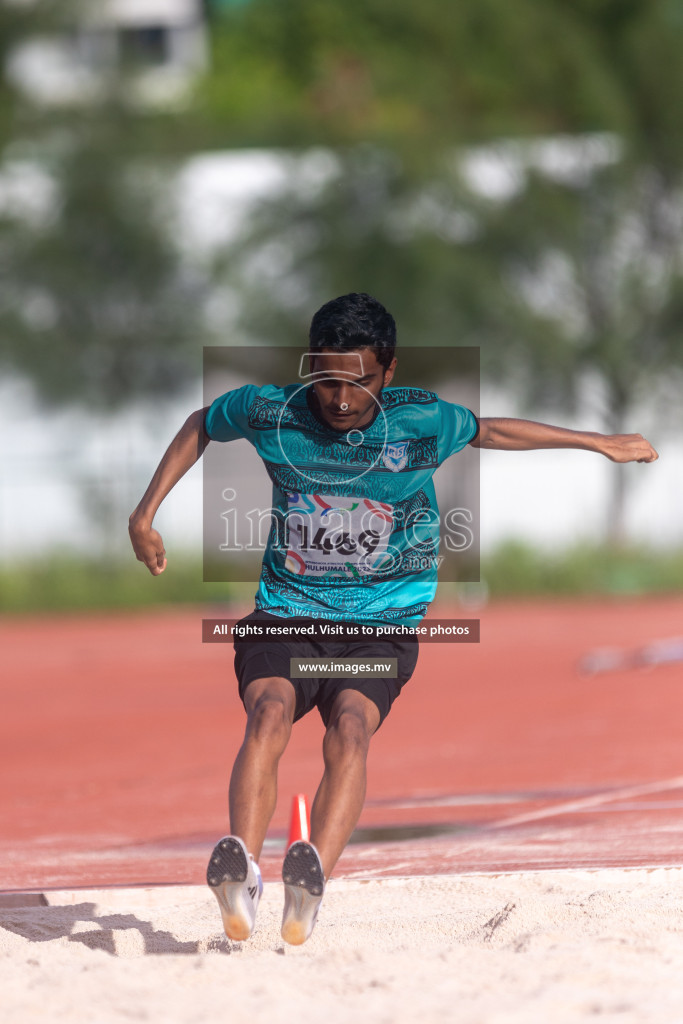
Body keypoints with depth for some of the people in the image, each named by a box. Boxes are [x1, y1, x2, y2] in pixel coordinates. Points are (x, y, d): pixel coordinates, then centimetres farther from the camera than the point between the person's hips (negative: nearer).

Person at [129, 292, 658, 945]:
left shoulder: (421, 422, -3)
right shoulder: (268, 412, -3)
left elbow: (489, 432, 17)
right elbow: (200, 426, 18)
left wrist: (599, 444, 27)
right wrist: (146, 513, 12)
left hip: (383, 626, 0)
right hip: (286, 613, 0)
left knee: (350, 726, -31)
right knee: (269, 712, -31)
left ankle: (311, 878, -53)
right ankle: (240, 873, -50)